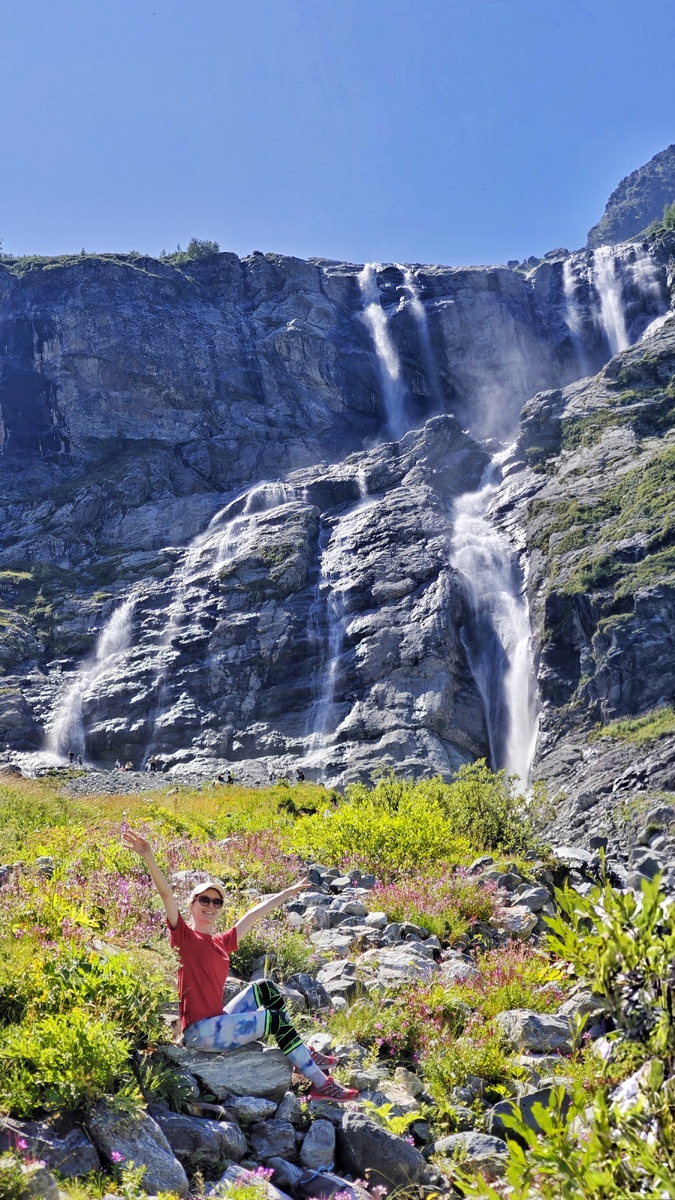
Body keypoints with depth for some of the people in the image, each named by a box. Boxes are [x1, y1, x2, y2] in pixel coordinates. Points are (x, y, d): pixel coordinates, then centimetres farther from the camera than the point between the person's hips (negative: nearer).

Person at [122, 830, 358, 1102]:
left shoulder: (222, 943, 12)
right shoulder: (183, 936, -6)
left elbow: (255, 913, 22)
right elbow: (166, 894, -21)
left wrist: (288, 892, 33)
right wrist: (148, 857, -34)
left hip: (218, 1021, 8)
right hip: (200, 1031, -8)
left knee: (264, 987, 6)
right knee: (277, 1019, -7)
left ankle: (302, 1052, 13)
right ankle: (320, 1084, 1)